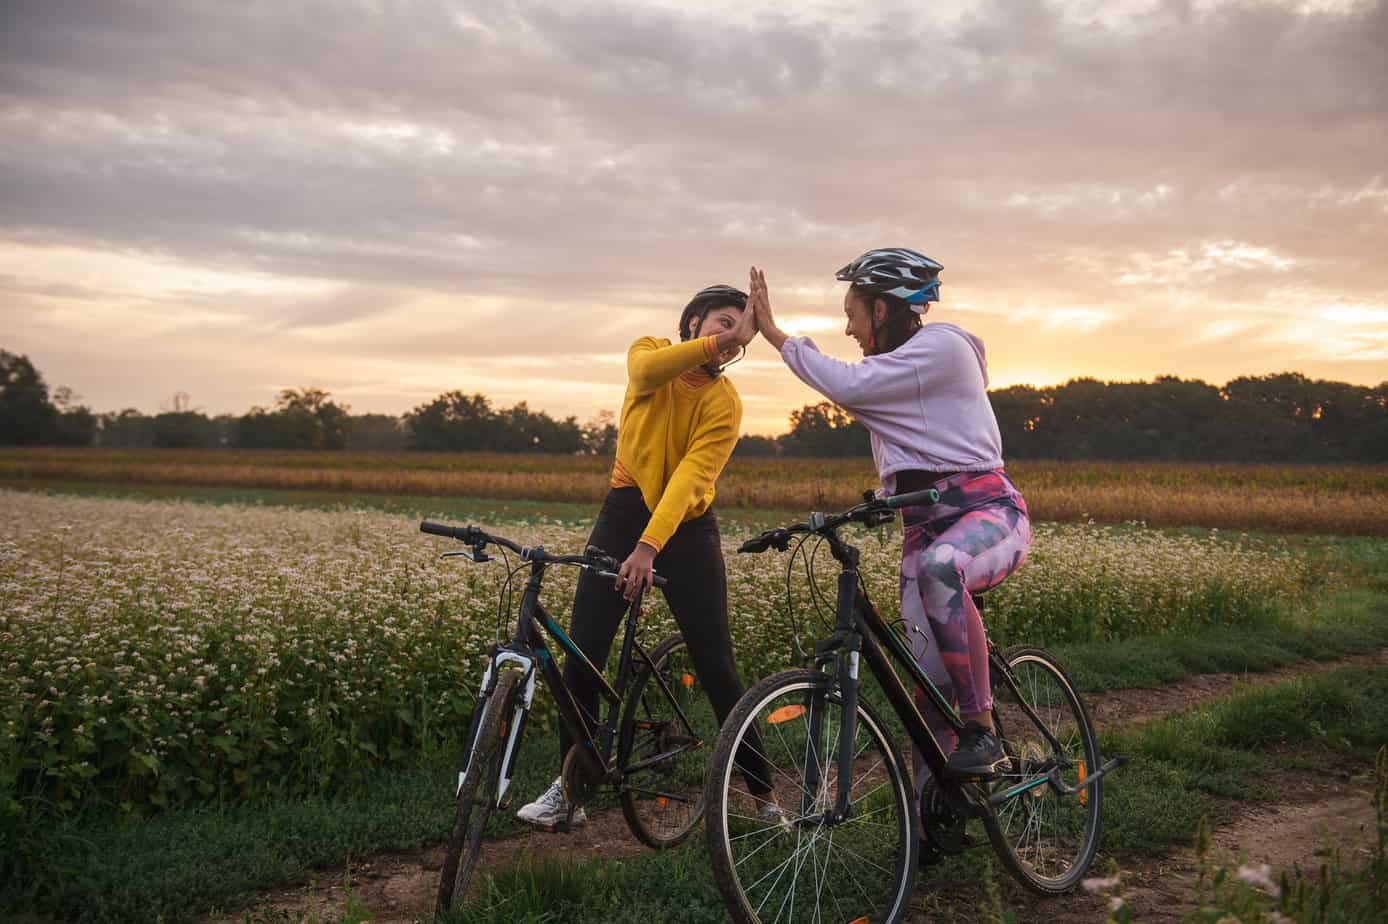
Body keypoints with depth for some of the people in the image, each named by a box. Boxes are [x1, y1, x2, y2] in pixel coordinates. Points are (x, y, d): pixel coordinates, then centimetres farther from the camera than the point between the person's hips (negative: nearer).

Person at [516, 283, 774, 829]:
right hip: (623, 515, 2)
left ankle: (762, 792, 11)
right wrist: (718, 340, -36)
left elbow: (691, 477, -22)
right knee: (581, 659, -1)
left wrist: (649, 546, -34)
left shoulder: (725, 404, -9)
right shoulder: (649, 352, -1)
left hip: (685, 528, -2)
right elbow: (647, 372, -27)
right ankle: (569, 789, 13)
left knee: (717, 669, -1)